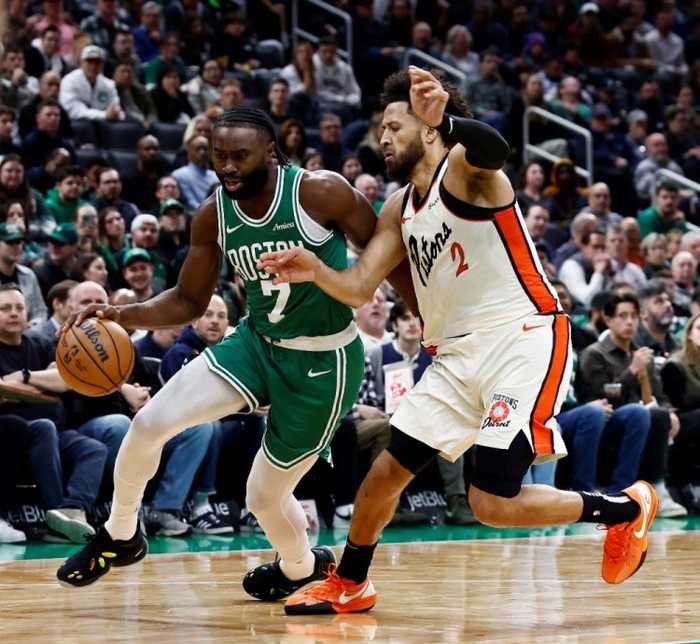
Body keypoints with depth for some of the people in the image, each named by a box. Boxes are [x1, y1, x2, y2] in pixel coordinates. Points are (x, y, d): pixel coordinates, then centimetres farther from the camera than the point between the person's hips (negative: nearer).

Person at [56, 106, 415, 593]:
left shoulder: (320, 193, -21)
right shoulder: (214, 215, -6)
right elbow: (189, 302, 4)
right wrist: (121, 315, -12)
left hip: (323, 362, -4)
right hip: (257, 342, 5)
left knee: (265, 495, 4)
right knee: (150, 423, -14)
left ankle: (300, 565, 39)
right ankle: (120, 537, 11)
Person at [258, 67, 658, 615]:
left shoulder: (464, 169, -10)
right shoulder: (399, 209, 15)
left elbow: (496, 151, -36)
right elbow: (360, 287, 10)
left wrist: (445, 119, -57)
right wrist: (315, 271, -12)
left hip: (522, 340, -8)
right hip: (457, 353, 8)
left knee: (494, 503, -15)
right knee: (386, 474, 8)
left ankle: (625, 511, 5)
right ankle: (349, 585, 30)